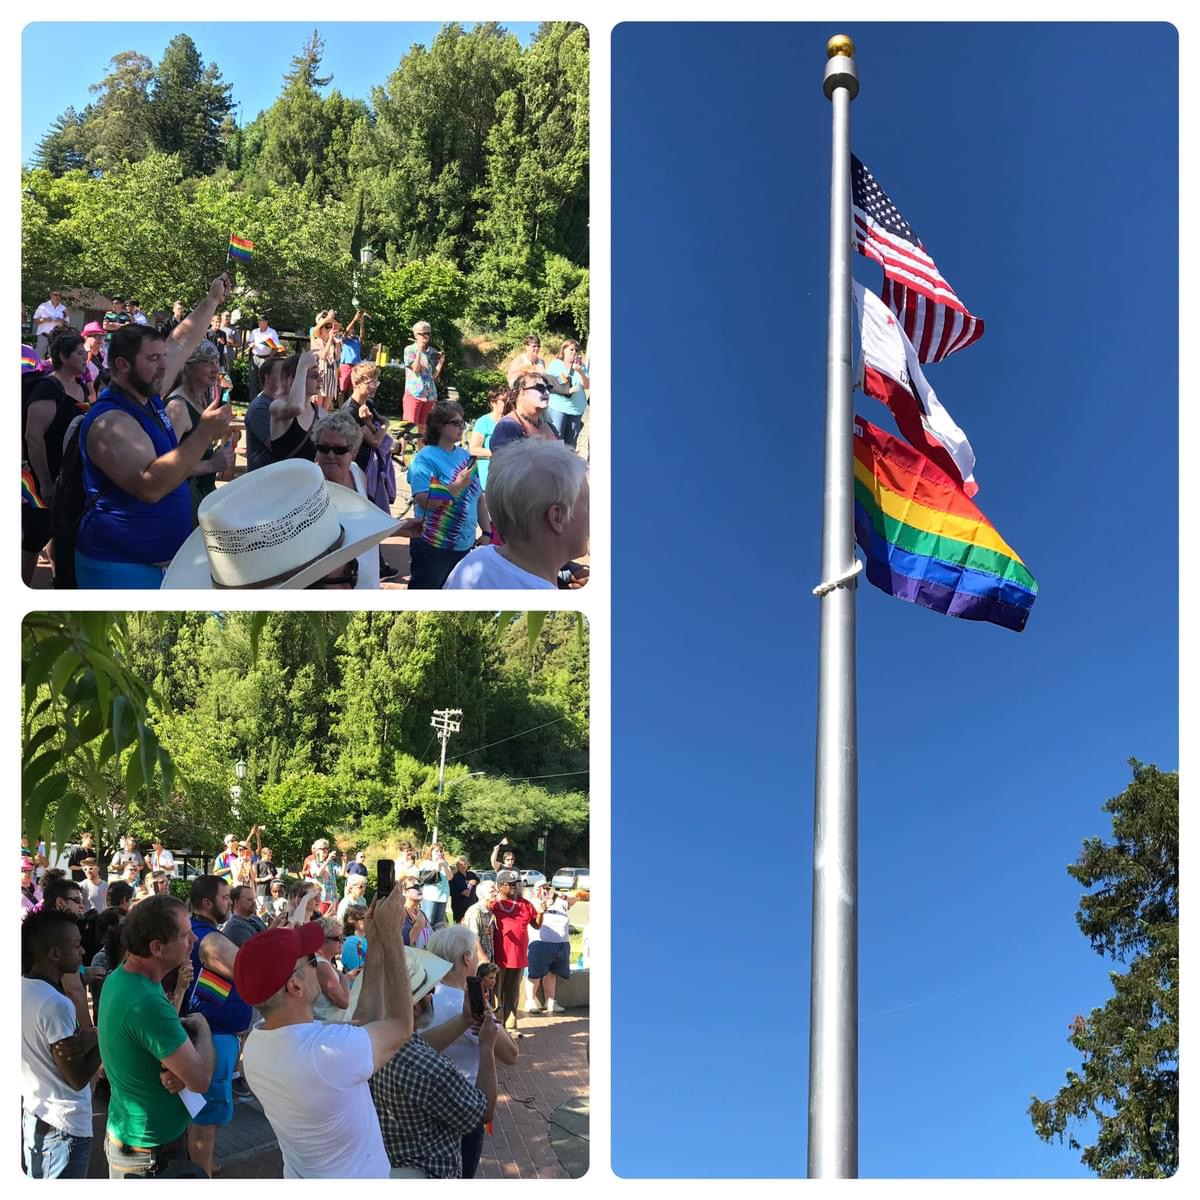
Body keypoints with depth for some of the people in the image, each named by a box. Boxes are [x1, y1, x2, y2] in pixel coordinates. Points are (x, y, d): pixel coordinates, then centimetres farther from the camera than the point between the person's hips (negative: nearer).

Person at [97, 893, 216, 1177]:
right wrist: (201, 1027, -10)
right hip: (152, 1154, -9)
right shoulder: (146, 1003, -32)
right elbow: (201, 1080, -28)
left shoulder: (119, 977, -3)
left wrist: (180, 1068, -16)